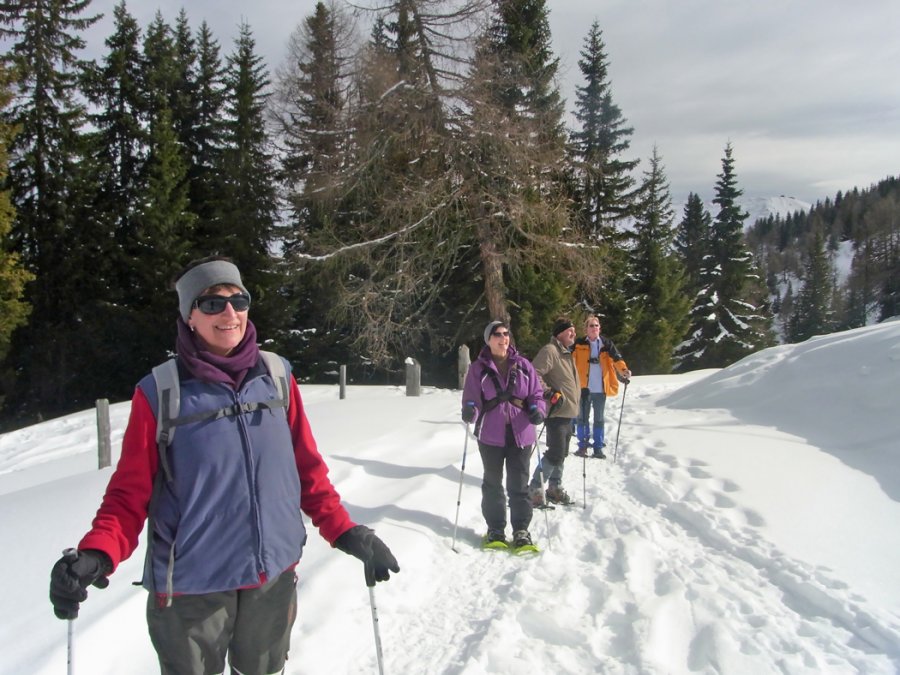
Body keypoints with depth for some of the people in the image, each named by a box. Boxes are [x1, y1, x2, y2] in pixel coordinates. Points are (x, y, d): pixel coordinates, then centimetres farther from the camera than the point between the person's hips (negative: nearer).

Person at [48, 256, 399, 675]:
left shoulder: (277, 376, -2)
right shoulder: (159, 392, -11)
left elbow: (307, 468, 4)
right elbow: (130, 491, -8)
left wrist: (344, 531, -3)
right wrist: (97, 554, -24)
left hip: (274, 578, 3)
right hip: (190, 589, -3)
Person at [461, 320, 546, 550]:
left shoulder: (523, 365, 4)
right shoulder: (479, 368, -1)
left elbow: (536, 394, 6)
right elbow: (471, 398, -2)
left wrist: (537, 410, -14)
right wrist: (469, 411, -24)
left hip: (520, 434, 1)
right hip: (491, 434, -1)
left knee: (519, 484, 6)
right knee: (493, 483, 12)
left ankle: (521, 531, 18)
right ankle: (495, 530, 24)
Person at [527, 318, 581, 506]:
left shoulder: (566, 353, 17)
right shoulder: (549, 351, -15)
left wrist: (574, 405, 27)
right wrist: (550, 393, -24)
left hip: (568, 413, 10)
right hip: (556, 412, -10)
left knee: (561, 453, 15)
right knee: (556, 453, -11)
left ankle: (554, 488, 26)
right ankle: (535, 489, -2)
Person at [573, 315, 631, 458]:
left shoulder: (606, 343, 3)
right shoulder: (579, 344, -1)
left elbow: (616, 358, -8)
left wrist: (624, 370, -25)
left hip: (601, 388, 1)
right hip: (583, 387, -1)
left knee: (599, 418, 9)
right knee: (582, 417, 6)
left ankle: (598, 447, 16)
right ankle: (583, 445, 16)